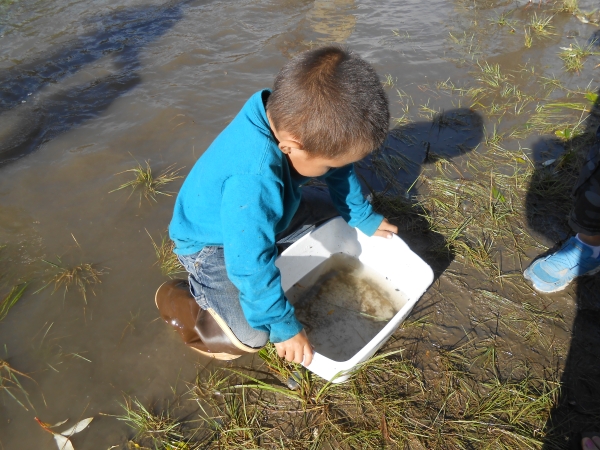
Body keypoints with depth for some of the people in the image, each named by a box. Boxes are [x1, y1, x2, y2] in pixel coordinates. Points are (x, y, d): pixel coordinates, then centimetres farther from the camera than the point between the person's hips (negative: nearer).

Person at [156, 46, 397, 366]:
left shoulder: (295, 119, -21)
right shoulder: (253, 183, -45)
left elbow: (340, 173, -2)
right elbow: (252, 266, -37)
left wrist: (364, 218, 7)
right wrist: (283, 327, -24)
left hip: (269, 212, 7)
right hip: (211, 243, -7)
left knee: (336, 218, 7)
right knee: (253, 335, -17)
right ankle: (177, 297, 7)